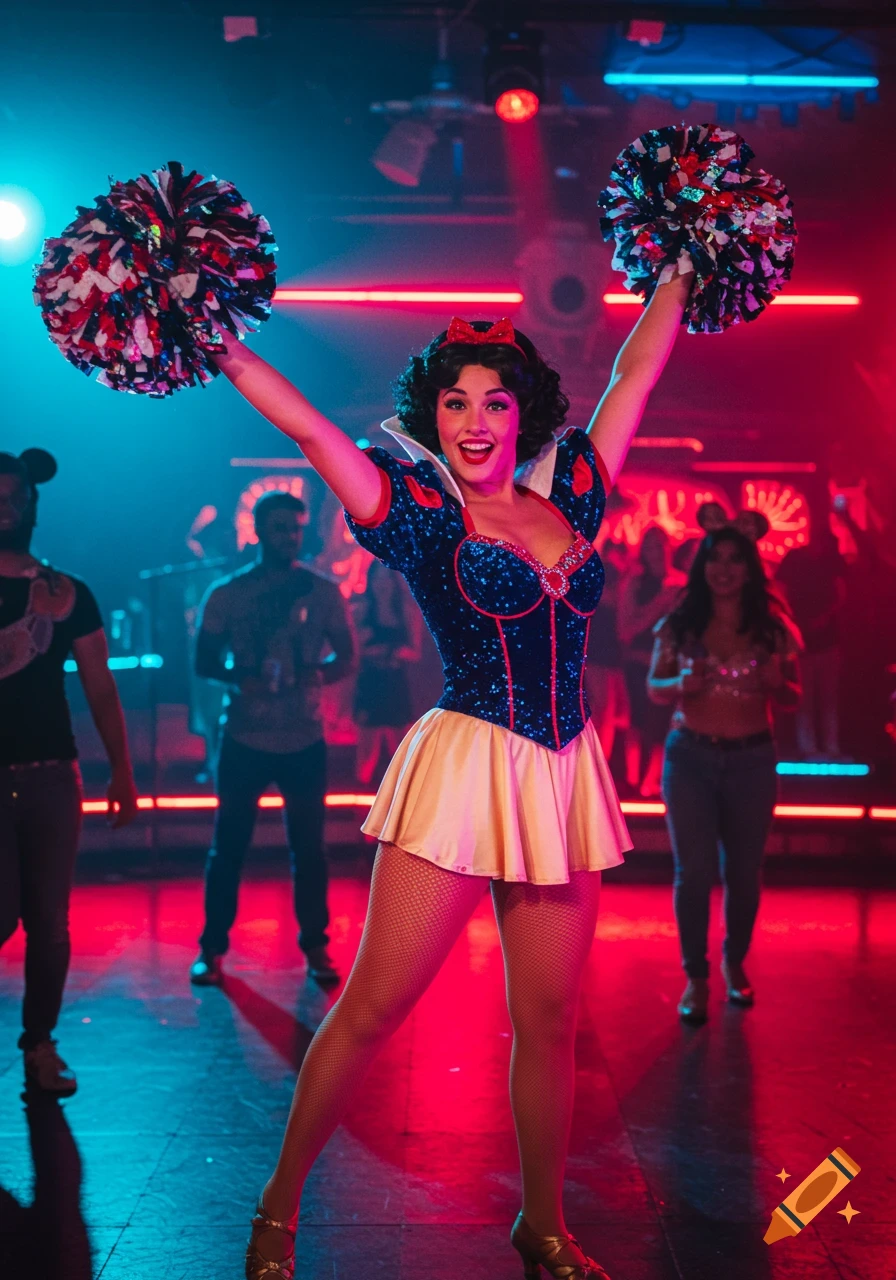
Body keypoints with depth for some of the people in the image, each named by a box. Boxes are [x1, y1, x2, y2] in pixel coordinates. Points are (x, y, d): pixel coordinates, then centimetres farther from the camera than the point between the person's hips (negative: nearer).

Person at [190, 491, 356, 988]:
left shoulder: (323, 591, 2)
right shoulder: (226, 593, 0)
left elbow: (346, 655, 6)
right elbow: (204, 661, 2)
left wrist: (320, 675, -16)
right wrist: (238, 679, -18)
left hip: (305, 740, 1)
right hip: (244, 739, -1)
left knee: (309, 846, 5)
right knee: (228, 844, 3)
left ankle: (315, 947, 16)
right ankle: (212, 948, 14)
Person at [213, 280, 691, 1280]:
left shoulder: (571, 494, 11)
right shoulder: (419, 511, 0)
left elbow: (635, 374, 20)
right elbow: (308, 427, -5)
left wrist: (681, 272, 26)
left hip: (565, 779, 5)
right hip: (465, 769, -4)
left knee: (548, 1021, 10)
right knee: (374, 1005, -2)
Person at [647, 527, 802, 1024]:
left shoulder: (773, 628, 0)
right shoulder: (678, 624, -2)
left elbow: (792, 698, 6)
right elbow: (654, 688, 4)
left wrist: (776, 682, -17)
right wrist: (681, 685, -18)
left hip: (752, 760, 1)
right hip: (689, 757, -1)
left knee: (744, 870, 9)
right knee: (694, 870, -3)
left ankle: (735, 963, 30)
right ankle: (696, 977, 9)